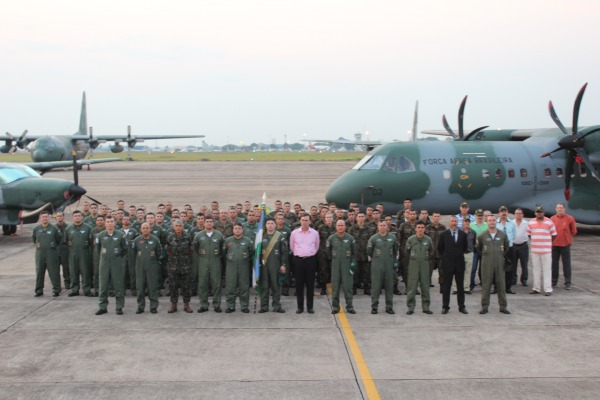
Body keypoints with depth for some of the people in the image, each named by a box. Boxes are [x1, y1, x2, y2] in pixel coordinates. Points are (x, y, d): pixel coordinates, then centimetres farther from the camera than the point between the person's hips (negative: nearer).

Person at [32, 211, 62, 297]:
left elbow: (59, 240, 6)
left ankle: (56, 290, 3)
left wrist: (54, 246, 7)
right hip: (40, 253, 3)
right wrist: (38, 245, 15)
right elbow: (34, 239, 22)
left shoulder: (54, 228, -3)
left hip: (52, 254, -3)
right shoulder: (36, 229, 6)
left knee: (54, 272, -3)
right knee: (39, 272, 7)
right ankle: (39, 290, 15)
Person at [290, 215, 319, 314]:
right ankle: (300, 306, 9)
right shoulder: (294, 233, 0)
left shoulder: (315, 233, 1)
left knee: (310, 284, 3)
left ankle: (310, 306, 10)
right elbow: (291, 246, 13)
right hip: (298, 260, 0)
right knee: (299, 283, 2)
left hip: (310, 260, 0)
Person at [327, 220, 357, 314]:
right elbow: (328, 251, 14)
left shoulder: (350, 238, 1)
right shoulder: (331, 238, 1)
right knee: (335, 286, 3)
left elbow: (354, 252, 10)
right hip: (335, 264, 1)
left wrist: (353, 262, 2)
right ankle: (335, 306, 11)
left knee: (348, 285, -1)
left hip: (347, 264, -1)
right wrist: (332, 259, 12)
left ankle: (349, 306, 7)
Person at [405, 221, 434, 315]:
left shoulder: (428, 239, -1)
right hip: (413, 265, -2)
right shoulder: (411, 239, -5)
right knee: (412, 286, -2)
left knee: (425, 286, 6)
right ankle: (410, 307, 4)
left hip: (424, 265, 2)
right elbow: (407, 252, 8)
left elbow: (431, 251, 15)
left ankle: (425, 306, 13)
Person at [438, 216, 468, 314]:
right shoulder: (444, 234, -1)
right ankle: (445, 306, 7)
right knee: (446, 286, 2)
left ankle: (461, 306, 13)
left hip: (460, 263, 2)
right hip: (447, 263, -1)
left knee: (460, 286, 7)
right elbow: (440, 248, 8)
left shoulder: (463, 234, 3)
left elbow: (465, 247, 15)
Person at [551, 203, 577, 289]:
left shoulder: (570, 219, -6)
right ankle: (554, 281, 20)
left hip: (565, 244, -2)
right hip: (554, 244, 2)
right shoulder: (552, 218, 0)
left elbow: (574, 231, 4)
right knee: (554, 263, 9)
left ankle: (567, 283, 5)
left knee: (566, 264, 0)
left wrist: (567, 237, 9)